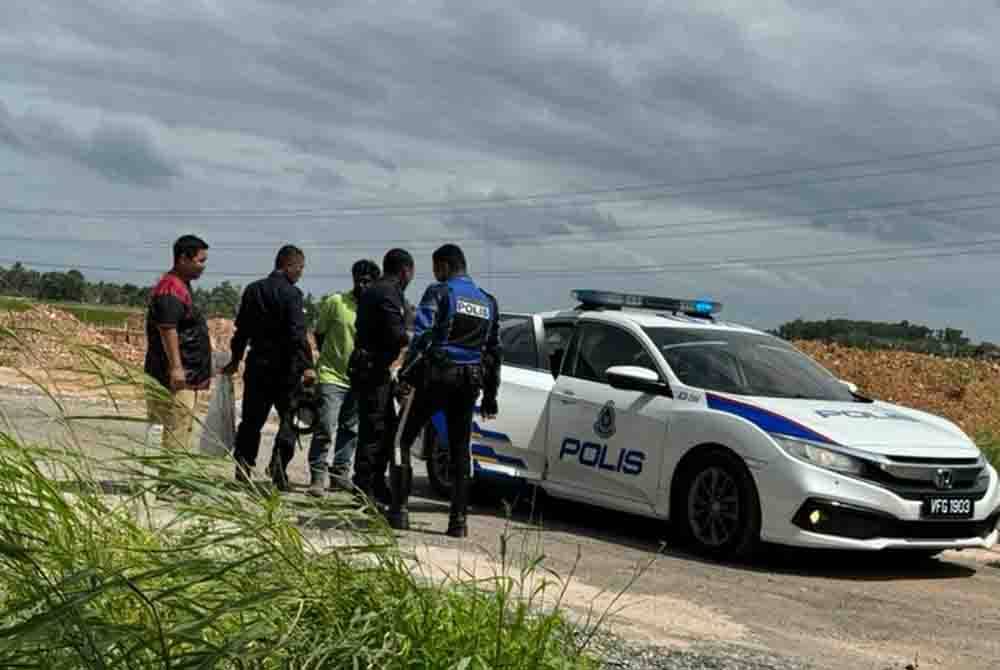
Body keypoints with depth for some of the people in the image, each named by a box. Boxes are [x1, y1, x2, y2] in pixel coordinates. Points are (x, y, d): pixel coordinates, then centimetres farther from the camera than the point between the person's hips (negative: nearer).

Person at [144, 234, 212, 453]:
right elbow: (167, 329, -23)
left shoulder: (182, 286, 18)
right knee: (177, 429, -11)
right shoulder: (170, 289, -15)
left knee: (183, 427, 15)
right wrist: (176, 367, -29)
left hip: (187, 377, 11)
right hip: (176, 377, -11)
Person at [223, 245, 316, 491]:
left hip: (257, 366, 5)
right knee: (289, 418, 7)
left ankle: (242, 470, 10)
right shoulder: (291, 293, -11)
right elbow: (298, 333, -20)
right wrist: (307, 366, -22)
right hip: (285, 368, -5)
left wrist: (236, 360, 24)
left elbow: (241, 330, 14)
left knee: (251, 420, 13)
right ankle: (279, 463, -8)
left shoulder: (252, 290, 8)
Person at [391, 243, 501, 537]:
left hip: (435, 376, -5)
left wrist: (406, 374, -16)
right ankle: (458, 519, 7)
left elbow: (422, 336, -16)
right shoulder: (488, 302, 16)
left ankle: (399, 509, -1)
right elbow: (495, 351, 18)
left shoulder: (439, 293, -4)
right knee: (460, 449, 10)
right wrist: (490, 396, 22)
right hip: (469, 381, 5)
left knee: (403, 440, 5)